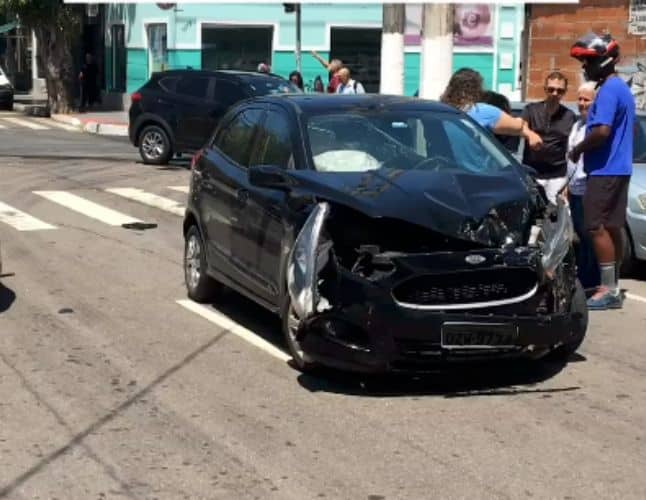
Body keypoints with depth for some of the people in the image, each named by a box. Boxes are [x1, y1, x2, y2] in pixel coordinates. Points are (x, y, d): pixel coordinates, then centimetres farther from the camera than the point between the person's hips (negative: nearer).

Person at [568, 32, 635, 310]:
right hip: (617, 169, 10)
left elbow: (602, 131, -25)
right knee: (611, 228, 10)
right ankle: (612, 288, 14)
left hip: (605, 170, -10)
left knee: (597, 228, -9)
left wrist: (577, 149, -10)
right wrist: (585, 149, 17)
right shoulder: (621, 88, 17)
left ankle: (609, 290, -10)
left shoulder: (609, 90, -15)